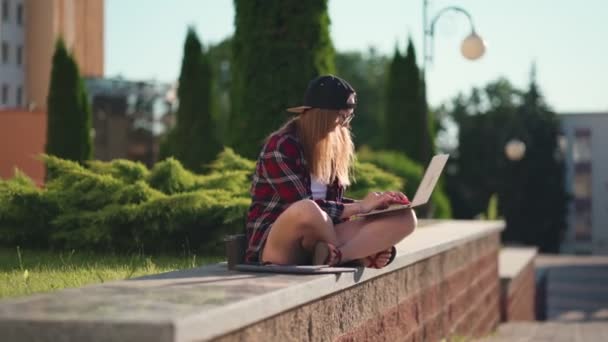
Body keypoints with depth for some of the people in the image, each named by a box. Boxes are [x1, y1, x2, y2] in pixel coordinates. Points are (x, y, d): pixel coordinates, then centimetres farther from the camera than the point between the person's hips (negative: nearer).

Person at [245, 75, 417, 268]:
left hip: (321, 241, 7)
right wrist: (360, 206, -17)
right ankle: (354, 253, -15)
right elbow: (304, 208, -19)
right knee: (306, 211, -43)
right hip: (275, 242, -7)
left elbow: (333, 205, 12)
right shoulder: (281, 147, -10)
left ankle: (332, 256, -33)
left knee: (405, 218, -12)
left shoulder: (334, 147, 12)